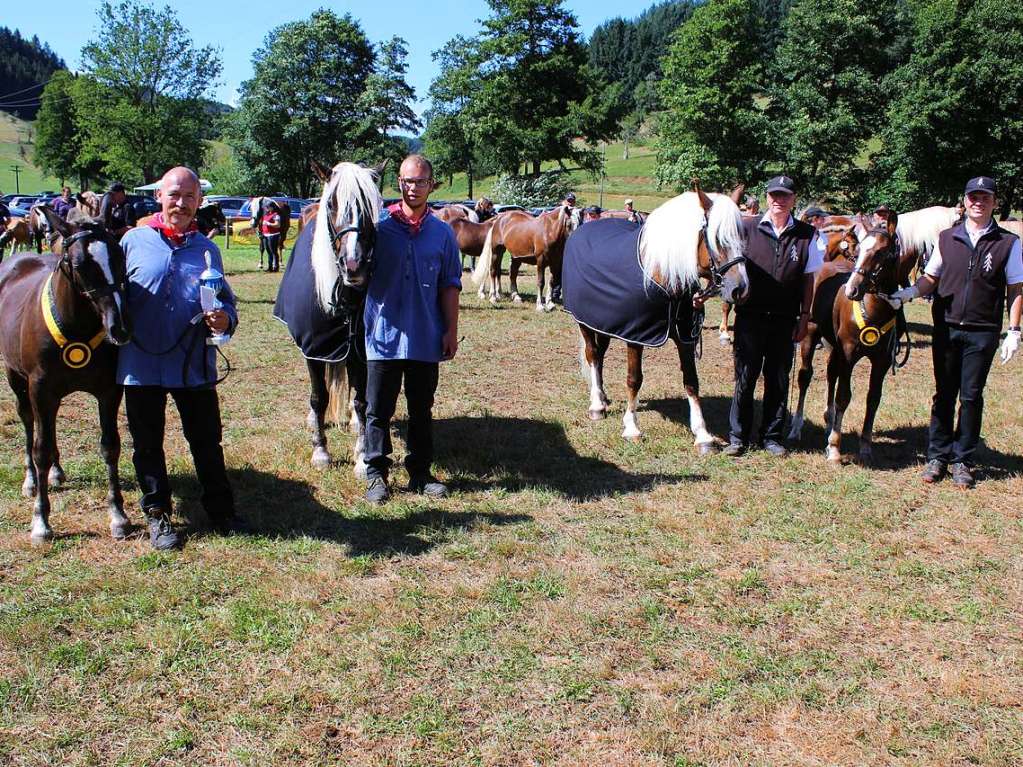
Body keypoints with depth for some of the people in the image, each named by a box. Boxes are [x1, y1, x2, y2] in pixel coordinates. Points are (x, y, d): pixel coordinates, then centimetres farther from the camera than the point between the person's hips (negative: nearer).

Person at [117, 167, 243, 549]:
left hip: (195, 366, 1)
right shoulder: (134, 241, 1)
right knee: (148, 445, 10)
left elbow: (227, 301, 7)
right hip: (142, 364, -1)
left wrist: (225, 318, -15)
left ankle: (221, 510, 23)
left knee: (207, 441, 9)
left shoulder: (207, 249, 5)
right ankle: (157, 514, 26)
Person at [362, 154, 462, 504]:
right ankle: (376, 473, 17)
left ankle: (420, 472, 24)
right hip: (383, 334, -1)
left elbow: (450, 285, 5)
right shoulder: (379, 227, -1)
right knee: (378, 410, 6)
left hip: (426, 339, 2)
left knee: (422, 409, 12)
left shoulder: (442, 233, 3)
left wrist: (451, 331, 0)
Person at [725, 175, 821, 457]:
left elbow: (808, 278, 7)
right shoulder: (747, 228, 0)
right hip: (750, 315, -1)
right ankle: (738, 437, 13)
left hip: (785, 319, 1)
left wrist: (804, 316, 2)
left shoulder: (806, 235, 4)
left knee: (778, 379, 8)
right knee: (745, 377, 4)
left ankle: (772, 436, 20)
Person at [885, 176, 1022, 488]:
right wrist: (911, 292, -10)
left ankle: (962, 460, 13)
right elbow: (931, 278, 10)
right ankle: (937, 456, 16)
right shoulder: (947, 238, 7)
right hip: (946, 328, 2)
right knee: (944, 394, 8)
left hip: (982, 333, -2)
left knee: (971, 396, 3)